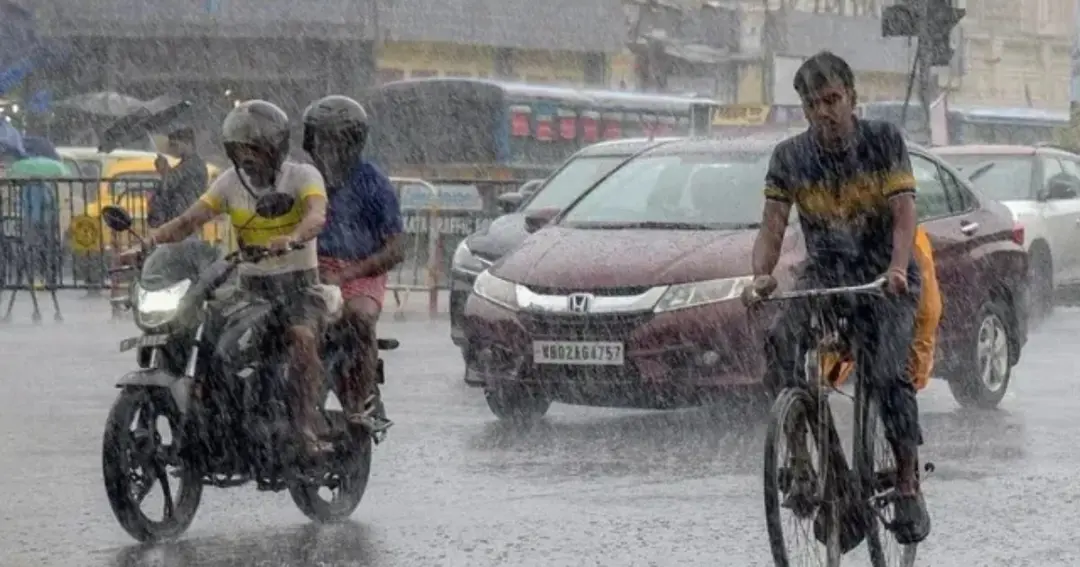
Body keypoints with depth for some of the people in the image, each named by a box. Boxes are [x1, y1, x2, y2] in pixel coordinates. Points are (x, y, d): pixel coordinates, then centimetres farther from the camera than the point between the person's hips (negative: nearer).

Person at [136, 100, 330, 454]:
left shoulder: (302, 177, -7)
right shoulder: (232, 182, 7)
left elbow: (316, 216, -27)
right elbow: (193, 217, -3)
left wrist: (292, 239, -49)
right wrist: (159, 235, -23)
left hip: (297, 281, -4)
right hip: (250, 283, 4)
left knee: (303, 338, -30)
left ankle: (307, 429, -33)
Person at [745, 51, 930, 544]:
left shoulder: (884, 141, -7)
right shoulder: (789, 157, -1)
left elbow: (904, 215, -14)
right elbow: (772, 227, -7)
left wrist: (897, 269, -34)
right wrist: (762, 275, -29)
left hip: (884, 277, -2)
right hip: (823, 275, 2)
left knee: (888, 374, -24)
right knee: (780, 342, -29)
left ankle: (908, 487, -12)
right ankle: (801, 466, -25)